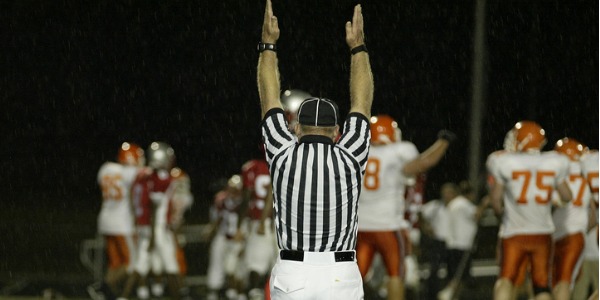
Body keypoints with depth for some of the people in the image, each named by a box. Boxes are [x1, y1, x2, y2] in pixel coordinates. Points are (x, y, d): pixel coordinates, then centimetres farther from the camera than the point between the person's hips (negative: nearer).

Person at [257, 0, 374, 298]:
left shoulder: (283, 155, 0)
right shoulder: (350, 158, -1)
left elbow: (269, 101, 13)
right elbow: (361, 104, 13)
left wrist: (268, 44, 24)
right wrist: (358, 47, 24)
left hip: (291, 276, 0)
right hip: (341, 275, 0)